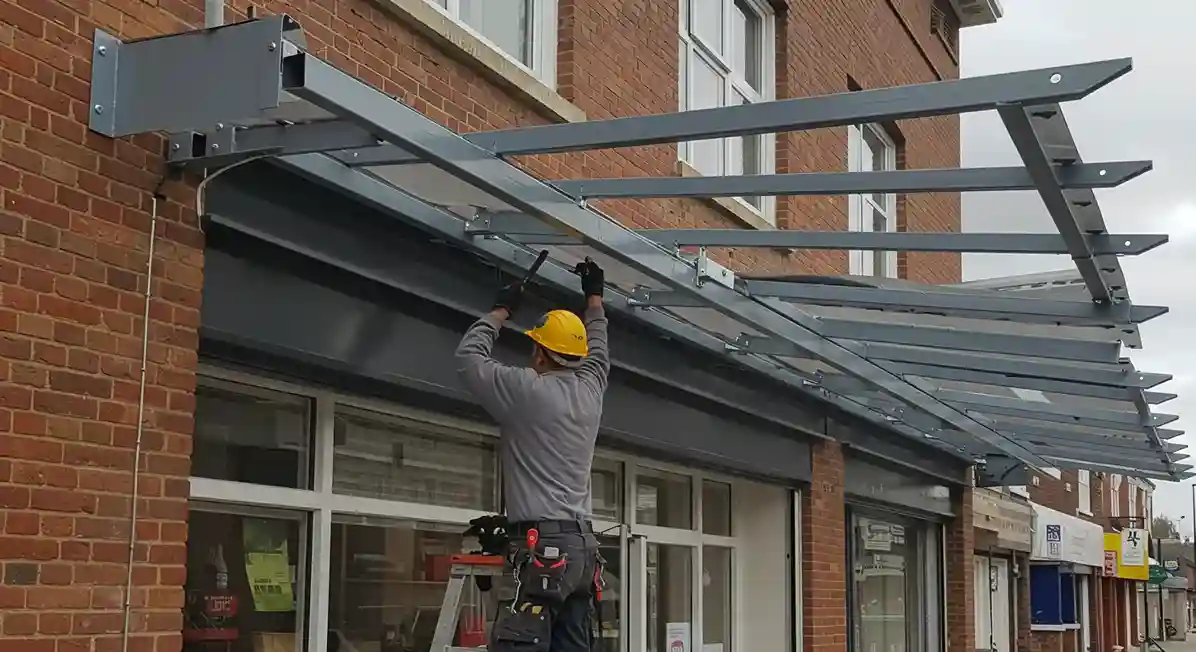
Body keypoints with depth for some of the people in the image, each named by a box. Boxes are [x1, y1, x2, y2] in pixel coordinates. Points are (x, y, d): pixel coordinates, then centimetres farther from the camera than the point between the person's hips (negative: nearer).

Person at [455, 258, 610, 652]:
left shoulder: (527, 390, -6)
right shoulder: (589, 390, 14)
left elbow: (468, 356, 5)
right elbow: (598, 353, 37)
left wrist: (502, 310, 17)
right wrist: (594, 297, 49)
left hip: (543, 547, -8)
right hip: (582, 546, 8)